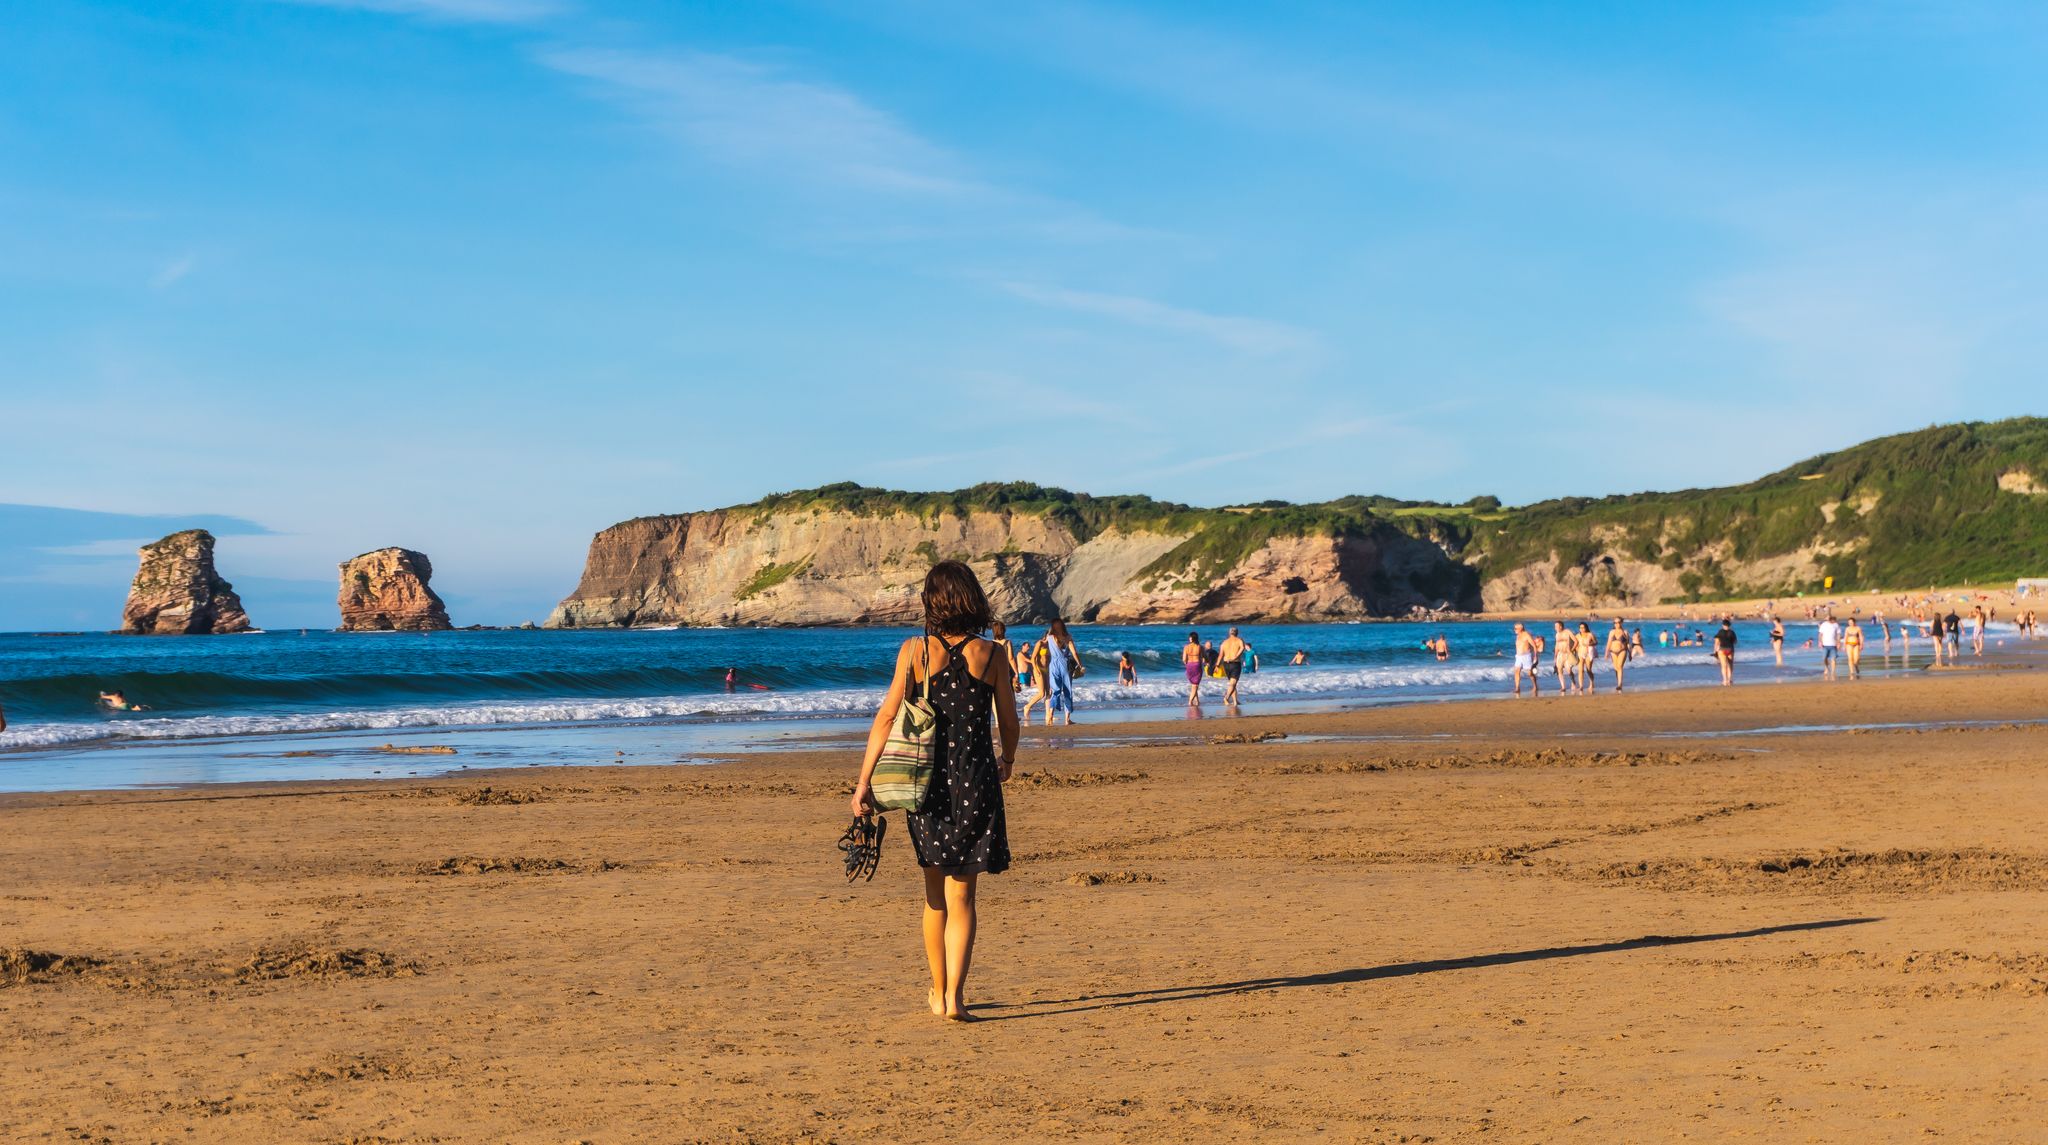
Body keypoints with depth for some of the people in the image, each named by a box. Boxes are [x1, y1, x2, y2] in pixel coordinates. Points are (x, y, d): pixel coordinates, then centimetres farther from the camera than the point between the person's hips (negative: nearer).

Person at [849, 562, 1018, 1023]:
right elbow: (1009, 722, 6)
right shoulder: (989, 655, -2)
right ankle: (954, 995, -8)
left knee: (935, 892, 17)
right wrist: (1007, 762, 26)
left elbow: (887, 717, -8)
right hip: (977, 781, -1)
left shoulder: (915, 650, -4)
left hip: (929, 780, 1)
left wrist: (864, 781, -4)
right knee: (961, 895, 5)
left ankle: (939, 991, 27)